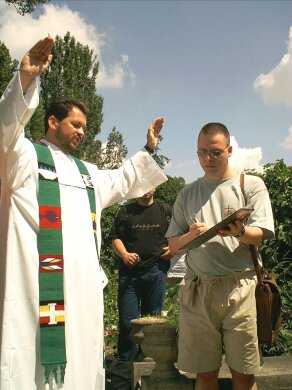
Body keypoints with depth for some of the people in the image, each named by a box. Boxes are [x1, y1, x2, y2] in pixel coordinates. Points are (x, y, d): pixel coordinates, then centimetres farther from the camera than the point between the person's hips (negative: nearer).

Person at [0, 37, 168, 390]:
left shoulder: (86, 172, 26)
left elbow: (122, 182, 40)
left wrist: (148, 150, 35)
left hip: (83, 280, 8)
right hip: (39, 279, -7)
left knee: (80, 358, 11)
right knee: (36, 355, -9)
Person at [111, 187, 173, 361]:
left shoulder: (166, 210, 11)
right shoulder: (126, 211, 11)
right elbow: (116, 237, 6)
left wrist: (172, 249, -3)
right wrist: (124, 254, -12)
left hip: (156, 270, 0)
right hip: (129, 272, 0)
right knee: (127, 320, -1)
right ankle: (126, 363, 9)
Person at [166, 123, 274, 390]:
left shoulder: (251, 185, 7)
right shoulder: (187, 194, 15)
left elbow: (259, 236, -2)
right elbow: (173, 246, 13)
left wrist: (239, 232, -24)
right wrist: (190, 236, -9)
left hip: (239, 287, -2)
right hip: (197, 289, 2)